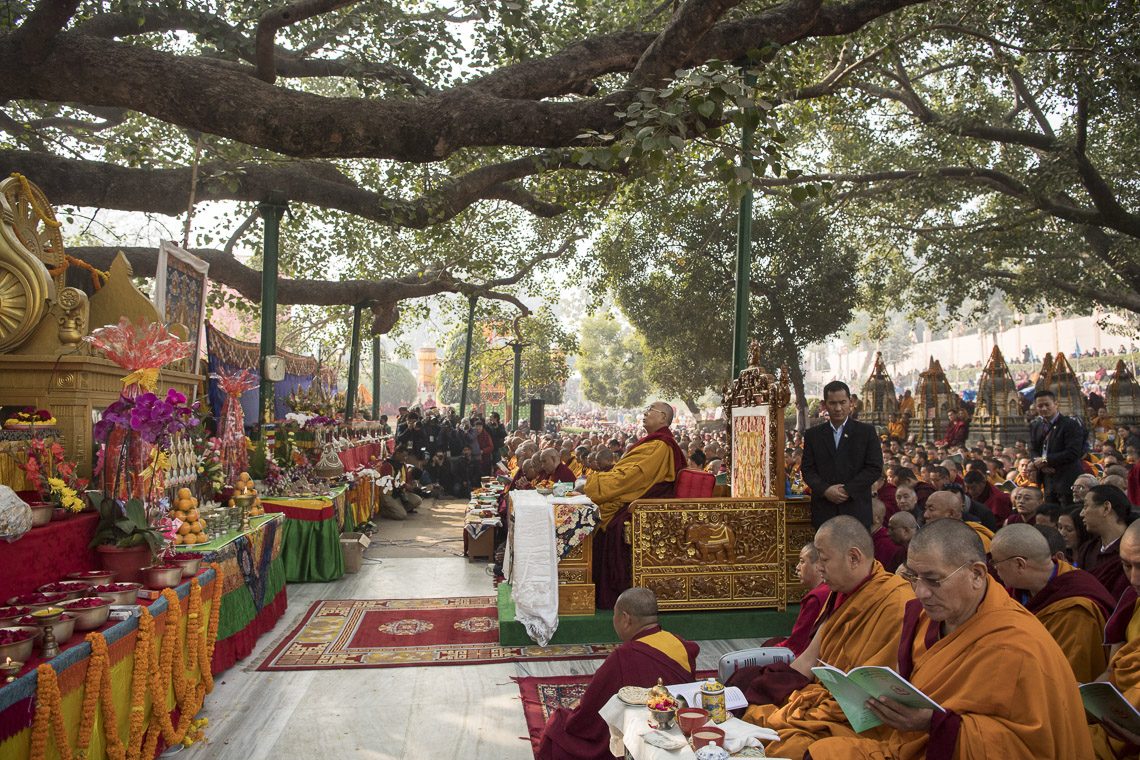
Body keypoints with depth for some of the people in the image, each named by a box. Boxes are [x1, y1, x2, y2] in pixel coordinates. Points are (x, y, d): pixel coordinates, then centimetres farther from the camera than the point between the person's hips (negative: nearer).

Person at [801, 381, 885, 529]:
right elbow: (807, 469, 7)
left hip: (856, 510, -1)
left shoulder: (867, 432, 5)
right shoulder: (813, 435, 10)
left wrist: (847, 490, -10)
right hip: (823, 511, 1)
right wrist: (825, 490, -11)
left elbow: (875, 468, -1)